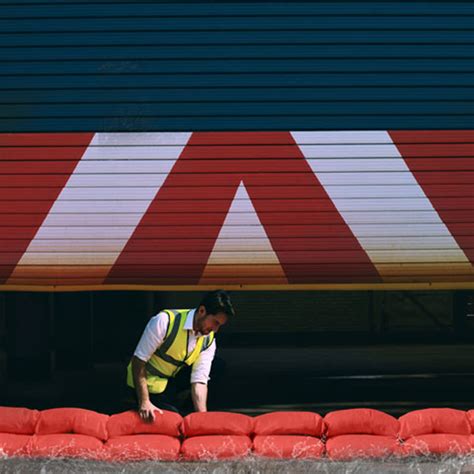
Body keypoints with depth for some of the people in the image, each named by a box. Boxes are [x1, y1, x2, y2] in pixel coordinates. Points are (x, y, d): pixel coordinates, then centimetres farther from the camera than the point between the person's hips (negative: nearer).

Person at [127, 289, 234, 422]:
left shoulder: (208, 341, -11)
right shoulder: (164, 321, -28)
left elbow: (199, 381, -15)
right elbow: (138, 361, -26)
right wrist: (144, 402, -32)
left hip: (172, 380, 6)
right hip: (148, 384, -6)